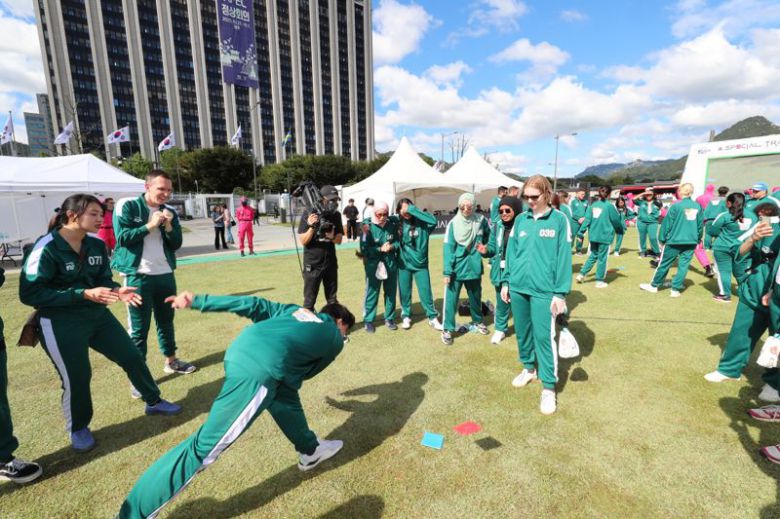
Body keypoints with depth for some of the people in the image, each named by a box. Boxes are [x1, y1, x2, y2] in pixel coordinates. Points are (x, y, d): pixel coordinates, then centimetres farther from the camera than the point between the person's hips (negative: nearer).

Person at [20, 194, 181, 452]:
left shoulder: (97, 246, 0)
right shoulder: (47, 248, -18)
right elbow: (30, 294, -19)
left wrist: (116, 291, -15)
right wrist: (83, 295, -26)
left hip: (98, 315, 6)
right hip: (61, 325, -6)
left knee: (132, 356, 10)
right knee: (76, 378, 5)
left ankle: (153, 402, 31)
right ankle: (78, 429, 34)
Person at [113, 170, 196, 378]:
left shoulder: (170, 212, 7)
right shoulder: (127, 206, -5)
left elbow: (176, 244, 4)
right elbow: (122, 237, -13)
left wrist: (168, 227, -11)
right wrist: (150, 226, -15)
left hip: (166, 275, 5)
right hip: (137, 276, -5)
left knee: (166, 321, 17)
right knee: (139, 328, 2)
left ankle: (171, 361, 32)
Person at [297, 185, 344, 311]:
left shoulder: (336, 215, 2)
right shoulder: (308, 215, -10)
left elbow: (339, 240, 5)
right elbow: (303, 241, -10)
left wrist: (332, 236, -17)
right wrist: (312, 227, -26)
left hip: (330, 263, 4)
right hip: (312, 265, -4)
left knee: (332, 299, 16)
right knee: (309, 301, 5)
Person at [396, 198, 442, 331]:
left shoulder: (420, 223, -12)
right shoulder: (397, 224, -4)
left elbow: (433, 220, -30)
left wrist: (412, 209, -28)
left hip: (420, 264, -2)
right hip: (404, 265, 2)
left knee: (426, 292, 5)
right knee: (404, 292, 12)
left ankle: (433, 318, 21)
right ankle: (406, 316, 32)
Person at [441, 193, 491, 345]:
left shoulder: (481, 220, -4)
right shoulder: (453, 223, -11)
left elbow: (489, 236, 16)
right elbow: (448, 247, -13)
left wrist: (486, 247, -1)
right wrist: (447, 271, -16)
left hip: (474, 267, 3)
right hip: (457, 268, -3)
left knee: (476, 297, 21)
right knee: (451, 299, -1)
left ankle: (478, 322, 44)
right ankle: (447, 329, 14)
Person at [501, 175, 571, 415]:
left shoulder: (559, 220, -4)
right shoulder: (520, 220, 7)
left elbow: (564, 257, -7)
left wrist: (561, 292, -10)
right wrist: (506, 281, 8)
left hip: (544, 290, -4)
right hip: (518, 287, 5)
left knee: (543, 336, -2)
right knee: (522, 332, 16)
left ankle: (549, 387, 14)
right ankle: (529, 368, 38)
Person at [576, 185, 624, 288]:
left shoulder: (593, 205, 4)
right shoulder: (610, 205, -10)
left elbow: (587, 219, 1)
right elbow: (616, 220, 0)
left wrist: (581, 232, 3)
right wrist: (620, 229, 18)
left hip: (593, 235, 5)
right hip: (605, 236, -5)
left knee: (593, 256, 19)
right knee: (602, 258, 5)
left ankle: (581, 274, 12)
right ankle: (599, 281, 12)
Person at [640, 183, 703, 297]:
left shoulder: (676, 206, -9)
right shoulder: (698, 207, 4)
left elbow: (667, 224, -8)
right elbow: (700, 225, 10)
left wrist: (662, 239, 0)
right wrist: (697, 239, 20)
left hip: (674, 240, -4)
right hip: (691, 242, 4)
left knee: (664, 263, 8)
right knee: (684, 265, 8)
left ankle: (654, 285, 20)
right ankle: (675, 289, 8)